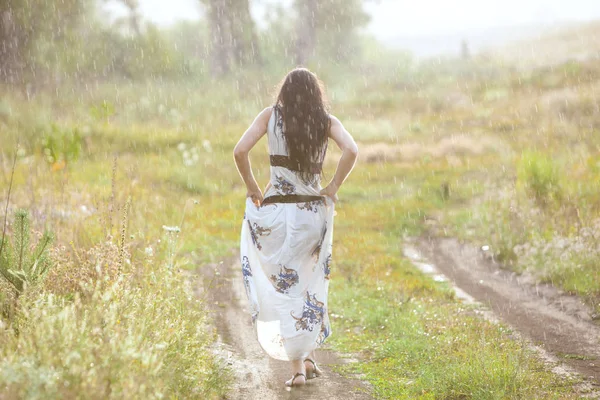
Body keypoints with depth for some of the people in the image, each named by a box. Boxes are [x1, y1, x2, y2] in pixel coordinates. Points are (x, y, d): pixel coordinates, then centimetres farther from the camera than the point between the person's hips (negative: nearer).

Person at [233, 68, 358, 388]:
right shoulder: (327, 121, 3)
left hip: (277, 213, -2)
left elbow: (240, 151, -10)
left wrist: (252, 188, 2)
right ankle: (308, 356, 18)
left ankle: (297, 368, -1)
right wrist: (333, 187, -4)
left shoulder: (271, 116, 0)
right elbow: (351, 150, -14)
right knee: (311, 285, 21)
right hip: (314, 212, 2)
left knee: (284, 288, 5)